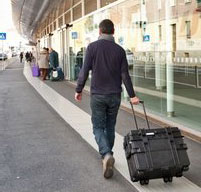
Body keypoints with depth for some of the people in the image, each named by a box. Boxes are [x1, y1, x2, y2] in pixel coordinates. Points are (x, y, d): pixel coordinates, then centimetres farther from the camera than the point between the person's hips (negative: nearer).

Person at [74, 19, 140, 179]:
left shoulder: (93, 47, -7)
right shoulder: (119, 50, 0)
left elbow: (85, 71, -8)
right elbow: (125, 75, -2)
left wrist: (78, 90, 4)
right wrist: (132, 95, 4)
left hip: (98, 95, -2)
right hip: (115, 95, 2)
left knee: (98, 127, 5)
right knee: (110, 127, 16)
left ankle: (107, 155, -17)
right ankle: (107, 156, 25)